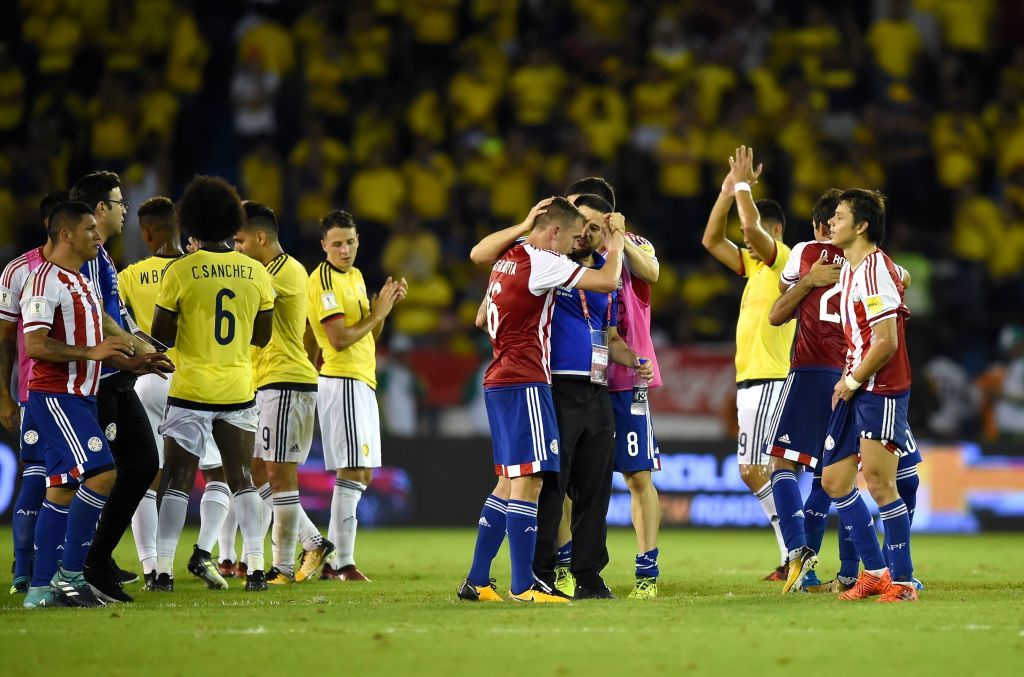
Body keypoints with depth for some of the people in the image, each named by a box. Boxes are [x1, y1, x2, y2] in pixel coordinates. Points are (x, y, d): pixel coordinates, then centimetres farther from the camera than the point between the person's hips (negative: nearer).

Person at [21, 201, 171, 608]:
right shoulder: (46, 281, -12)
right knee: (101, 474, -18)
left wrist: (134, 363, 16)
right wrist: (91, 352, -24)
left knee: (63, 489, 7)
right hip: (54, 397, -10)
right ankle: (69, 574, -12)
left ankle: (41, 588, 9)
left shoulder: (81, 282, 20)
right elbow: (35, 345, -20)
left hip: (78, 398, 10)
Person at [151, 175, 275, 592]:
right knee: (242, 479, 9)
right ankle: (255, 567, 2)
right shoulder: (257, 273, 3)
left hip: (191, 390, -3)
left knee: (178, 480, 2)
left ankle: (164, 570, -2)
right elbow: (261, 337, 10)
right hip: (239, 390, 3)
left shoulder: (180, 272, -9)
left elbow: (161, 336, -7)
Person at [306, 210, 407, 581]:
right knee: (352, 473, -12)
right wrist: (377, 312, -10)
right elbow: (340, 339, -19)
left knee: (360, 475, 12)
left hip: (360, 381, 10)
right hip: (343, 381, -10)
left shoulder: (355, 276, 17)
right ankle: (342, 562, -11)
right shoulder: (324, 280, -12)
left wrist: (386, 305, 6)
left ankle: (330, 556, 16)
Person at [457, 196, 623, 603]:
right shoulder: (541, 263, -12)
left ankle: (477, 581, 13)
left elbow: (483, 319, 29)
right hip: (525, 383, -10)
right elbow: (608, 282, -15)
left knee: (508, 481, 13)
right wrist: (615, 247, 3)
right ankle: (523, 586, -14)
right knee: (527, 480, -11)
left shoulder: (506, 261, 16)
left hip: (498, 383, 10)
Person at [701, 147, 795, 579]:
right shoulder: (755, 265, 17)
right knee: (760, 471, 9)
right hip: (751, 381, 10)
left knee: (752, 469, -14)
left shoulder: (782, 260, -8)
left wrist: (743, 185, -11)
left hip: (767, 381, -10)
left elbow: (751, 226, -24)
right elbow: (712, 240, 19)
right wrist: (728, 191, 11)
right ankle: (795, 556, 11)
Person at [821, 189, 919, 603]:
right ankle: (875, 571, 17)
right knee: (834, 480, 9)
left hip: (881, 393, -10)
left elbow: (886, 342, -19)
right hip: (856, 393, 10)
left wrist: (852, 381, -11)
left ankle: (902, 581, -3)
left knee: (879, 483, -10)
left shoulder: (875, 270, -15)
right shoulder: (848, 269, 14)